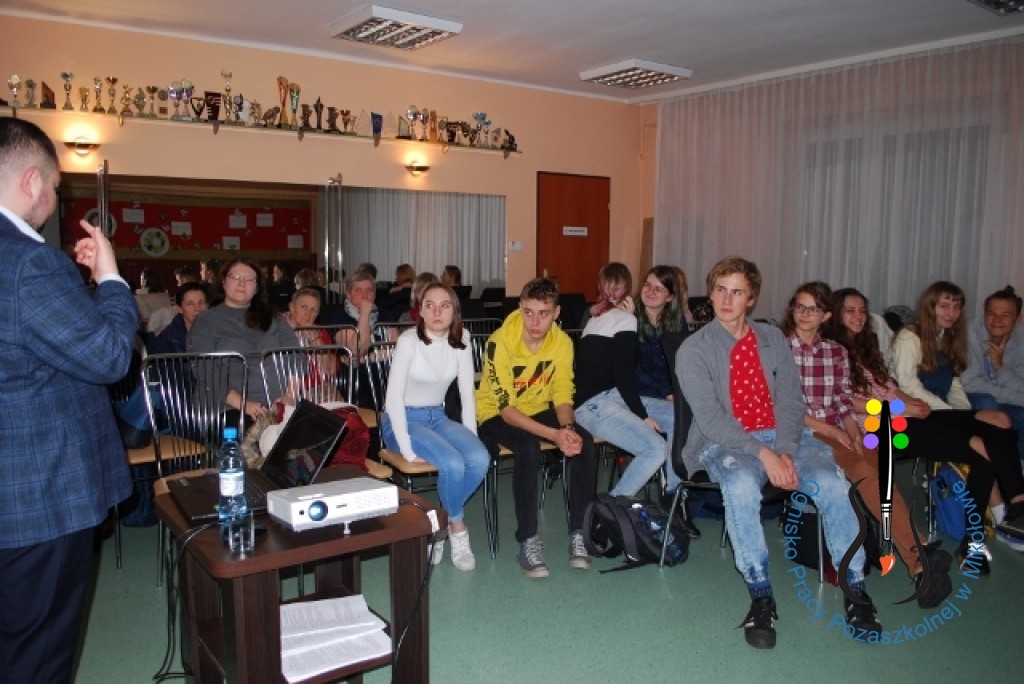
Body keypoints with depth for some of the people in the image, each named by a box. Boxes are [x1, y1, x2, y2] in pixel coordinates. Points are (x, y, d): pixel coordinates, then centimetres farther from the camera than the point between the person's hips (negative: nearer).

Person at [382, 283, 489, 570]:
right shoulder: (409, 340, -15)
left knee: (480, 459, -23)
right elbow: (394, 396, -19)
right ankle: (457, 526, 1)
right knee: (453, 464, -29)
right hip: (403, 419, -5)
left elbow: (467, 393, 2)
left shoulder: (460, 341, 0)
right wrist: (406, 448, -24)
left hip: (438, 417, 5)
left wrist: (470, 437, -6)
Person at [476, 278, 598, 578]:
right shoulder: (500, 342, -25)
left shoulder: (562, 342, -11)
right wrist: (554, 434, -36)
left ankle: (579, 533, -12)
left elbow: (563, 394, -5)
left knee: (584, 441, -22)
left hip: (539, 410, 4)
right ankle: (528, 540, -23)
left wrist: (567, 427, -27)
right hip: (496, 414, -4)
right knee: (529, 448, -35)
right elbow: (506, 408, -26)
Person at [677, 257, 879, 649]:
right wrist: (762, 453, -22)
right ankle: (760, 595, -21)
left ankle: (855, 589, -7)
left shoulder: (773, 339, 11)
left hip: (781, 436, 4)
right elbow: (710, 417, -11)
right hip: (725, 441, -3)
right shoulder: (693, 350, -1)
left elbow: (790, 402, 3)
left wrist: (785, 453, -15)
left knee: (832, 482, -23)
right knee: (742, 485, -36)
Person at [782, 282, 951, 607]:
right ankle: (920, 558, -38)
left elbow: (844, 401, 14)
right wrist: (825, 428, -12)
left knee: (878, 471, -26)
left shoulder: (836, 351, 18)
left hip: (838, 431, 5)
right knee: (862, 468, -31)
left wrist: (853, 431, -7)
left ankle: (918, 564, -38)